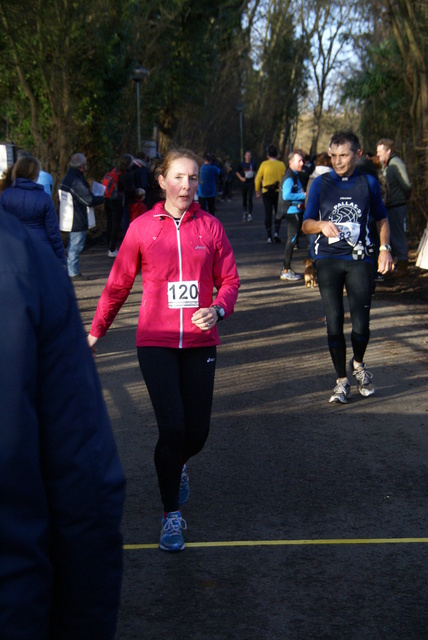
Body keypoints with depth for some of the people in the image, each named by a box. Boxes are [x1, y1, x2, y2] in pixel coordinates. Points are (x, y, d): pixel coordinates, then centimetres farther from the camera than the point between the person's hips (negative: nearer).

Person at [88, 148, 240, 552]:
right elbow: (118, 284, 9)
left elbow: (229, 280, 5)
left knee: (196, 433, 5)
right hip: (156, 341, -2)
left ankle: (178, 464, 43)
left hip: (200, 342, 2)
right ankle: (171, 515, 8)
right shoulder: (142, 228, -1)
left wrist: (217, 309, -15)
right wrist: (97, 330, 14)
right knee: (172, 427, -11)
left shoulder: (210, 227, 2)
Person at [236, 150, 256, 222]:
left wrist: (255, 179, 12)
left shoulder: (253, 163, 5)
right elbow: (237, 172, 9)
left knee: (249, 198, -11)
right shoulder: (242, 164, 0)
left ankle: (250, 215, -12)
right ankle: (244, 212, 28)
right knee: (244, 199, 8)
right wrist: (241, 178, -7)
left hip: (251, 183, 0)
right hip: (244, 183, 0)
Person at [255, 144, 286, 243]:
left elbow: (258, 178, -3)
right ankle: (276, 232, -3)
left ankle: (269, 236, 0)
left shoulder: (264, 164, -3)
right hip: (278, 192, 1)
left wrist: (257, 190, 7)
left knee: (268, 214, 3)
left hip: (266, 192, -1)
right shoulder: (281, 164, -1)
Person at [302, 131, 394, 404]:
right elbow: (306, 224, 6)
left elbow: (382, 219, 17)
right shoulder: (321, 184, 5)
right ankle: (342, 381, 12)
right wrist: (322, 225, -16)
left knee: (361, 324, -7)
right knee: (334, 322, -2)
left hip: (359, 260, 0)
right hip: (328, 260, 0)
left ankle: (358, 364, 25)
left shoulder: (369, 183, 7)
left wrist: (385, 248, 1)